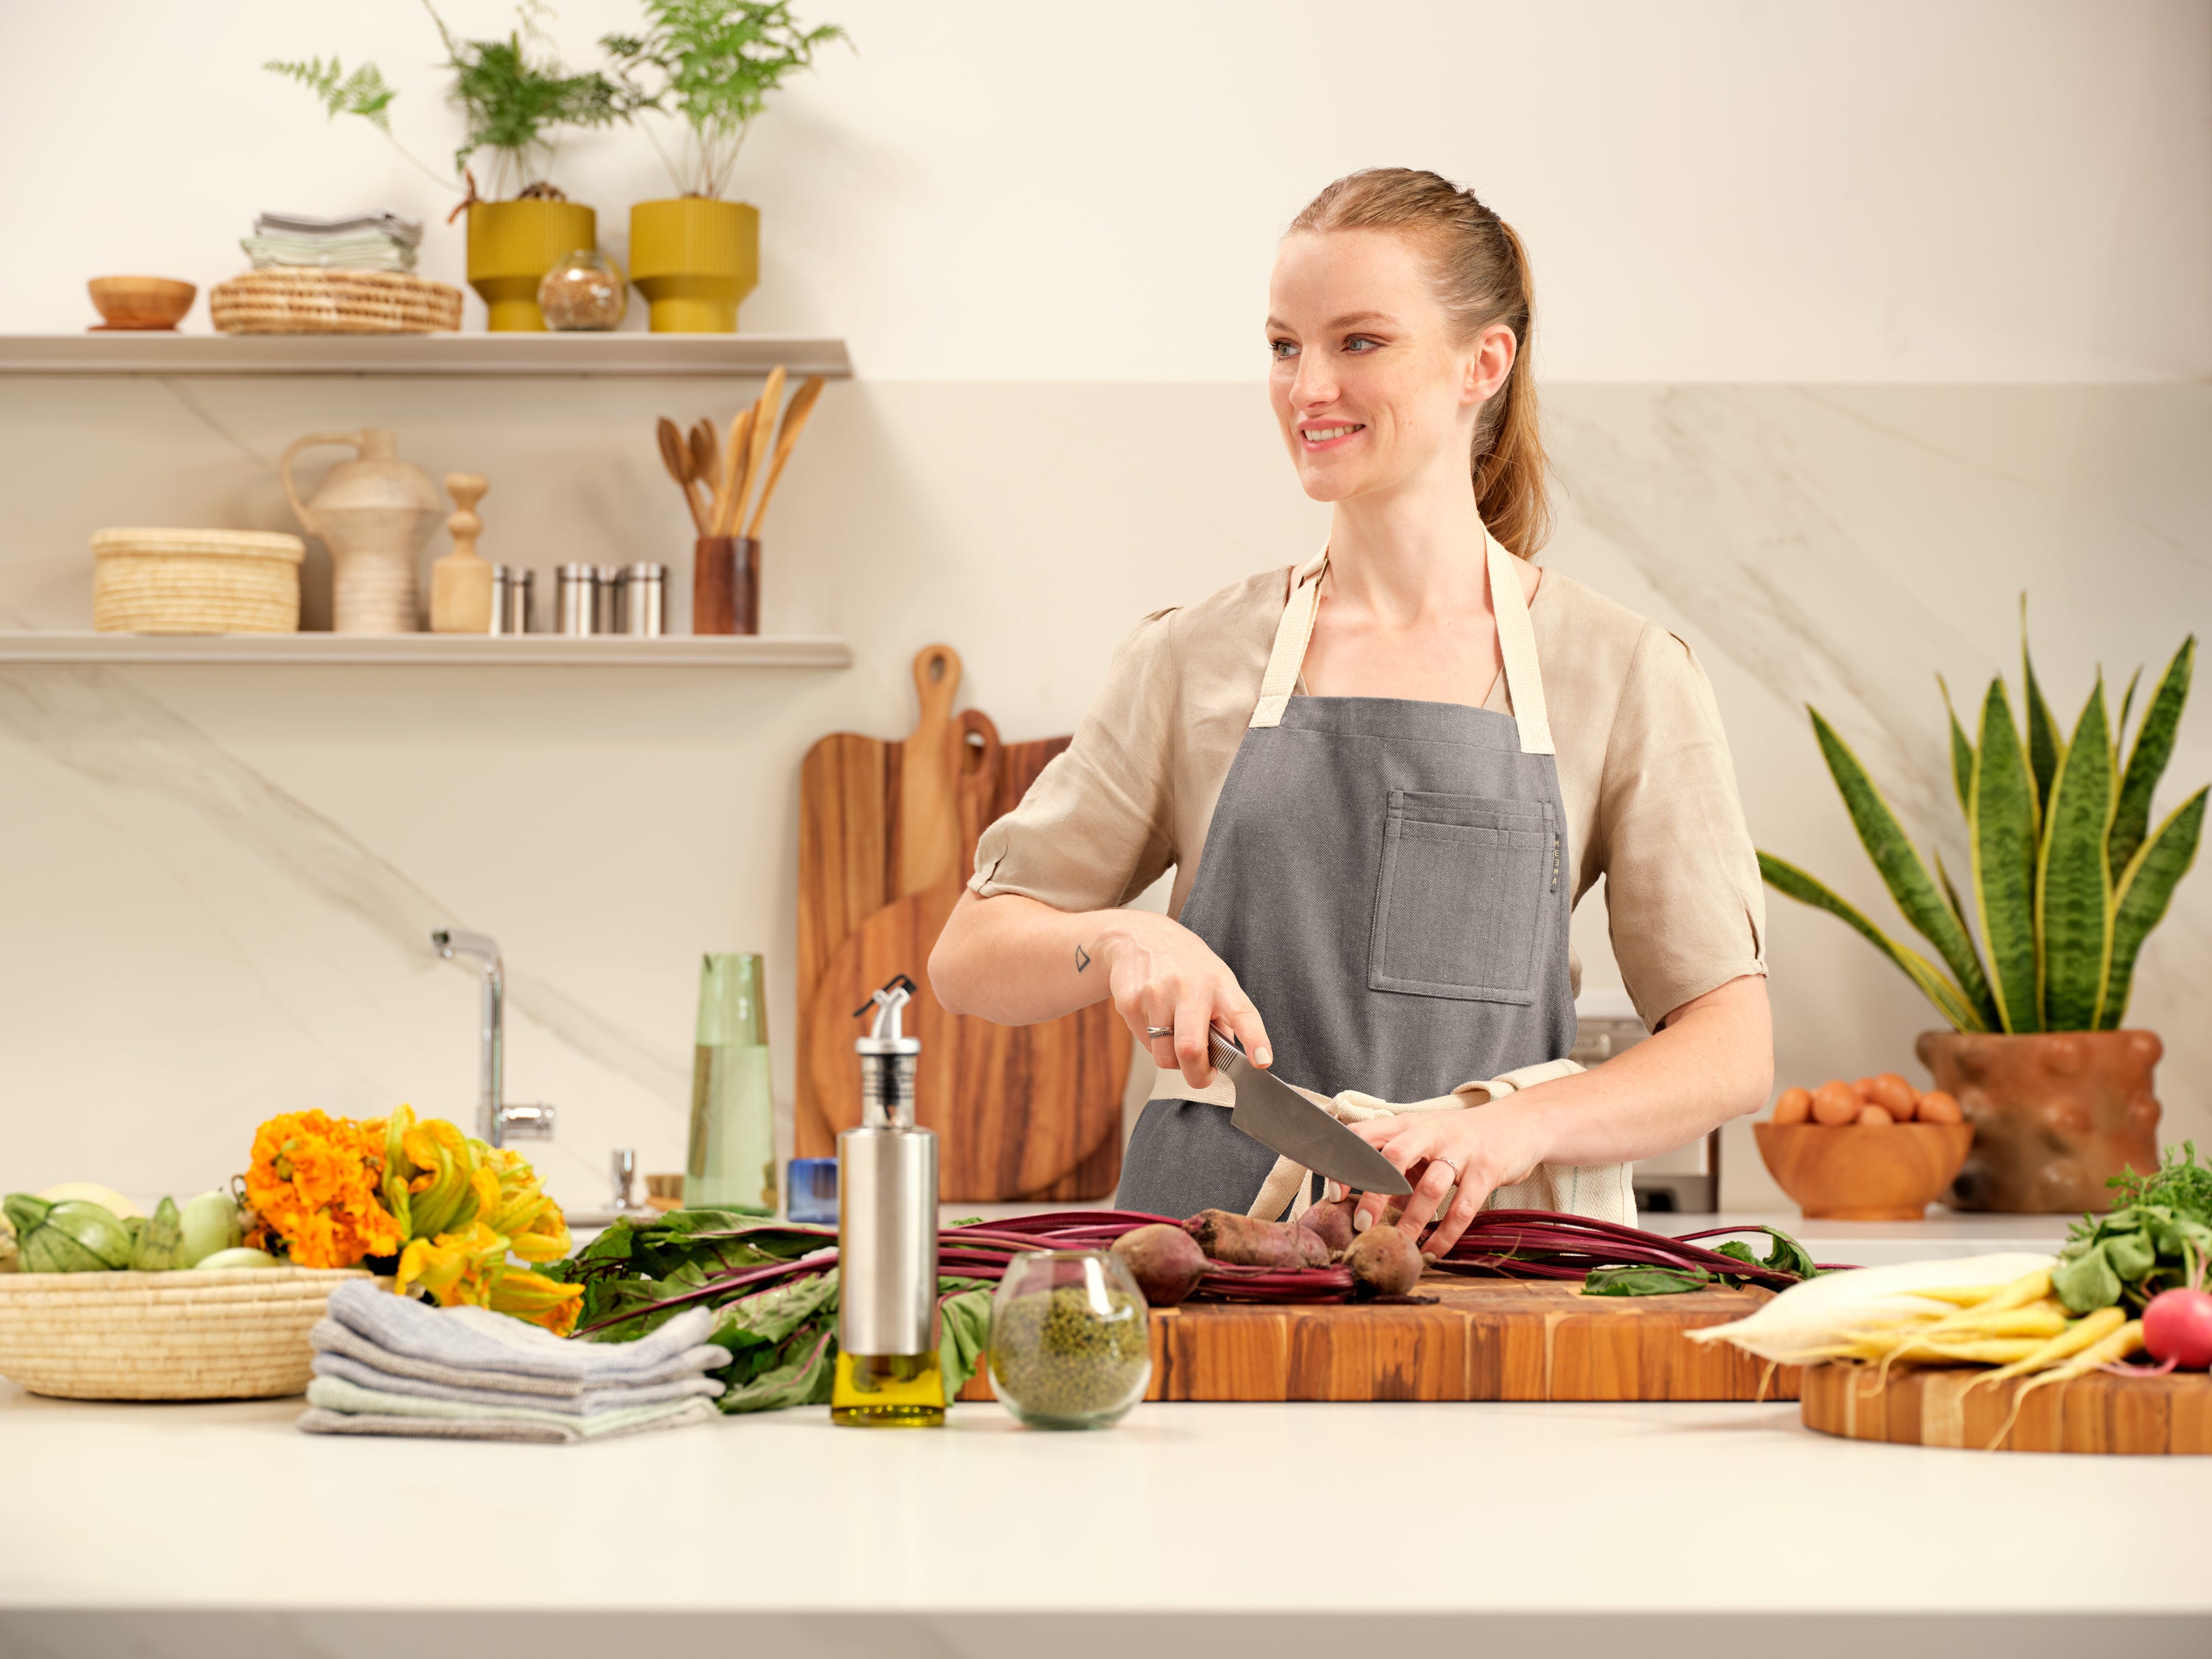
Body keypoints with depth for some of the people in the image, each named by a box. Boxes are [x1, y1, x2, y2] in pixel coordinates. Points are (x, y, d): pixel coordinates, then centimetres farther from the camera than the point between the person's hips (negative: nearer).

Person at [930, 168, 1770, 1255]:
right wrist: (1123, 942, -8)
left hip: (1485, 1245, -1)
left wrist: (1516, 1126, -15)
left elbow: (1733, 1048, 2)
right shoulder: (1194, 663, 11)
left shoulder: (1624, 675, 7)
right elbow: (968, 959, 13)